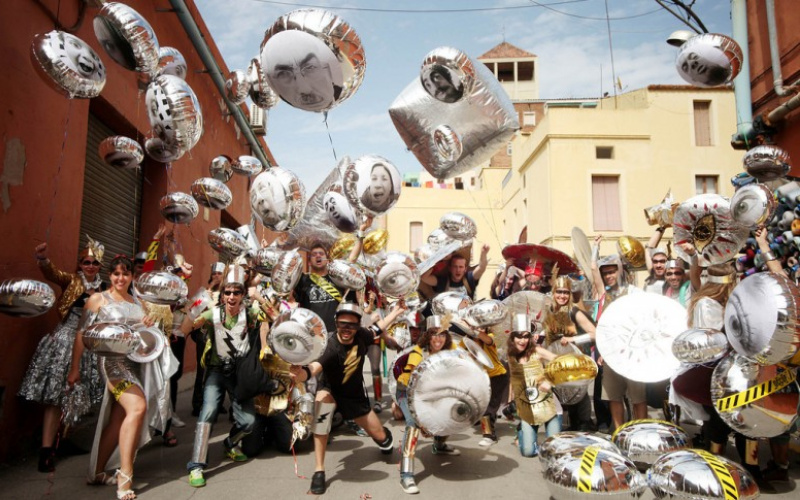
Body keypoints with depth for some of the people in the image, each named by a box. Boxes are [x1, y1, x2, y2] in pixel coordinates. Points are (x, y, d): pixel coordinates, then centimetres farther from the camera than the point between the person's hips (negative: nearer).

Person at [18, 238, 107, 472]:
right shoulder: (71, 280, 0)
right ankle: (46, 449, -7)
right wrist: (44, 259, -42)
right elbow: (53, 273, -23)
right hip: (66, 340, -4)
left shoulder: (103, 289, 11)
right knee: (56, 395, -7)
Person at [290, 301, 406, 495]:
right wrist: (303, 373, -78)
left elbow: (377, 328, 0)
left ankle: (384, 435, 49)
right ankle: (319, 471, -24)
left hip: (355, 393, 3)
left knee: (380, 437, 5)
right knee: (322, 398, -37)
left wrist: (396, 311, 9)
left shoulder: (361, 335, -23)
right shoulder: (331, 347, -37)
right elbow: (316, 365, -56)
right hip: (331, 389, -3)